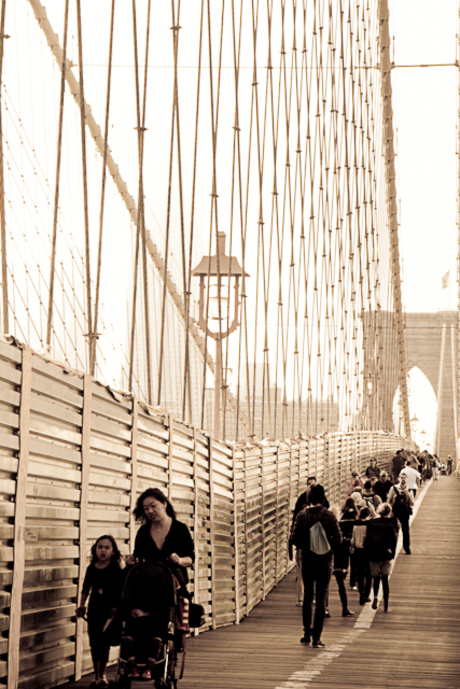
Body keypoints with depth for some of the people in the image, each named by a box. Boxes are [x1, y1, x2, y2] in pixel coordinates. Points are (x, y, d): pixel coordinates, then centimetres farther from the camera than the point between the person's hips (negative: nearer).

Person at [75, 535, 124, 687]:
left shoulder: (116, 570, -6)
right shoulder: (92, 569, 6)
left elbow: (120, 592, -7)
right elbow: (86, 588, 13)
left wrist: (115, 608, -12)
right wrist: (81, 605, 9)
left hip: (109, 608, -4)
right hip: (94, 608, 4)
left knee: (103, 641, -5)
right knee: (94, 641, 7)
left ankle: (102, 675, 4)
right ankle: (97, 674, 18)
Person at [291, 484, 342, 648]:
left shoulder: (302, 515, -5)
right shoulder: (329, 516, -8)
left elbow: (295, 539, -5)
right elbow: (338, 539, -8)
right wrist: (328, 547, 10)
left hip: (307, 559, 2)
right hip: (325, 561, -1)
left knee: (307, 597, 16)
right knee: (321, 599, 3)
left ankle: (307, 634, 18)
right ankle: (316, 638, 0)